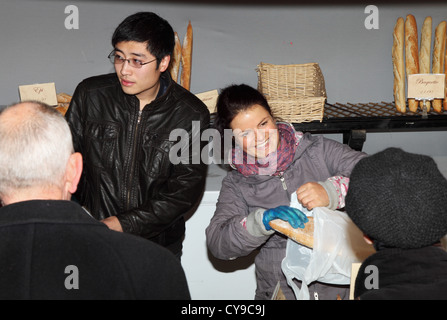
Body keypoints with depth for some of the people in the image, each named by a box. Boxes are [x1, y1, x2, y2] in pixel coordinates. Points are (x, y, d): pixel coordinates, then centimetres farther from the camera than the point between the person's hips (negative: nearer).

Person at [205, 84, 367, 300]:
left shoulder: (318, 151, 8)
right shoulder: (236, 185, 11)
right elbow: (217, 242, 0)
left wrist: (330, 191, -18)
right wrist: (263, 220, -16)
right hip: (281, 290, 2)